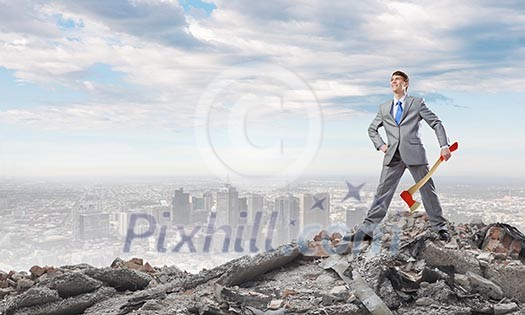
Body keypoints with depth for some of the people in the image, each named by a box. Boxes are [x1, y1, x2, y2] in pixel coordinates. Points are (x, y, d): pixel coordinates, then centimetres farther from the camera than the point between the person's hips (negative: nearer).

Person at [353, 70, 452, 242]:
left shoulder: (417, 103, 7)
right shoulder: (384, 108, 16)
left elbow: (436, 123, 6)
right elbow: (372, 129, 27)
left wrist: (444, 145, -6)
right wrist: (380, 145, 9)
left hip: (414, 154, -2)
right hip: (393, 156, 2)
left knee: (428, 191, 3)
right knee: (382, 192, -1)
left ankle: (440, 228, 15)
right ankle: (367, 230, -1)